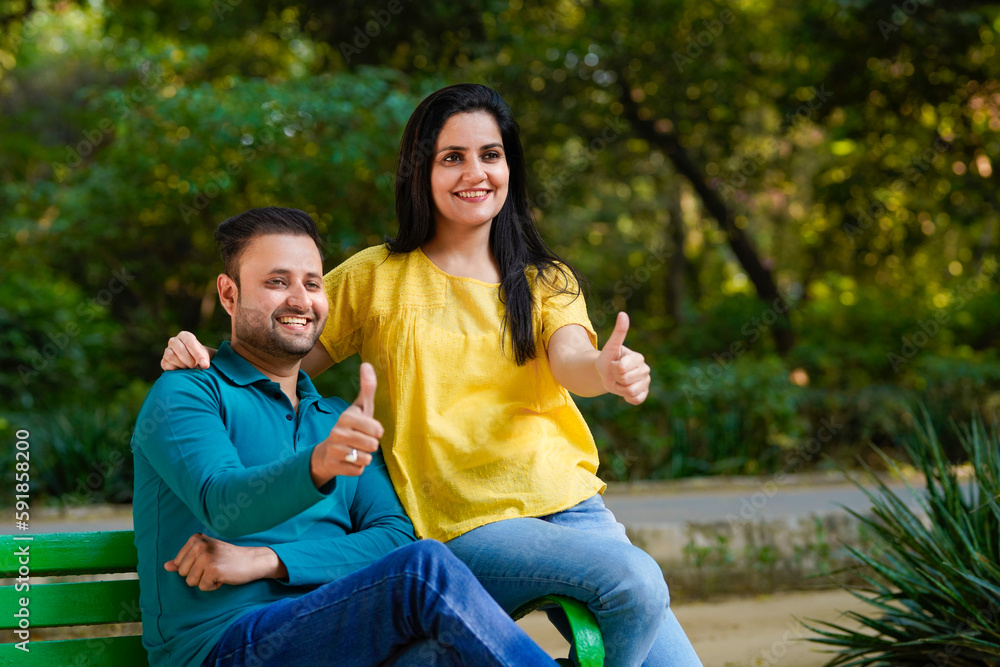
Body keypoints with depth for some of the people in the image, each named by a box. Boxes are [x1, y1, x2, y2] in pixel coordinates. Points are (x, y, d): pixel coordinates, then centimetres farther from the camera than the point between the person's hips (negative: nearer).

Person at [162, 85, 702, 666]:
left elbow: (570, 361, -6)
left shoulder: (547, 281, 15)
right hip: (466, 526, -3)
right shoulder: (375, 278, 9)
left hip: (571, 503, 4)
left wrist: (608, 369, -30)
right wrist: (202, 358, -8)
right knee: (636, 579, -26)